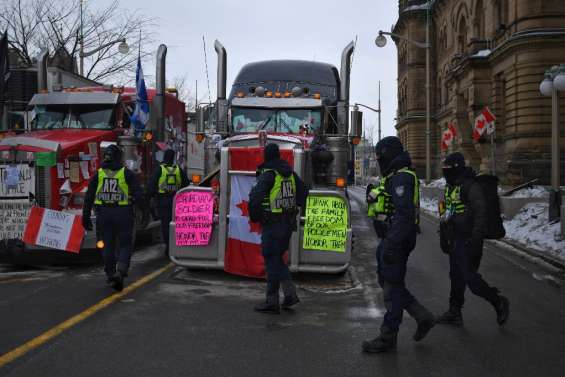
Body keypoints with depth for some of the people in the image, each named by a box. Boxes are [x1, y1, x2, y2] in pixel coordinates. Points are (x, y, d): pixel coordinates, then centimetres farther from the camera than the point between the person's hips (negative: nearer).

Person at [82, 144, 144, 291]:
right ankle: (120, 271, -15)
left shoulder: (98, 174, 5)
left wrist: (86, 216, 8)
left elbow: (89, 197, 4)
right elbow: (138, 194, -9)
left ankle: (111, 275, 20)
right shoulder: (127, 173, -3)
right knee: (125, 245, 6)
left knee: (108, 245, 14)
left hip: (104, 214, 3)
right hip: (123, 213, -2)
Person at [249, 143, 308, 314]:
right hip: (289, 224, 7)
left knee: (272, 261, 0)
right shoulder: (290, 173, 10)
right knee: (277, 258, 19)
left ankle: (272, 301, 5)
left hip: (272, 224, -7)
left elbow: (255, 197, -23)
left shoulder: (268, 174, -14)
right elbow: (303, 192, 19)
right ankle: (290, 293, 10)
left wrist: (254, 216, -7)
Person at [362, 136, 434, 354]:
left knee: (392, 287, -2)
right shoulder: (393, 177, 16)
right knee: (387, 282, 17)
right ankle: (423, 317, 24)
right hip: (390, 240, 11)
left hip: (396, 241, -11)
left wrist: (391, 245, -28)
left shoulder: (401, 178, -17)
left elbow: (404, 214, -26)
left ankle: (387, 338, 8)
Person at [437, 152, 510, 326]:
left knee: (471, 279, -8)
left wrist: (475, 240, -25)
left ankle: (499, 303, 11)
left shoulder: (471, 187, -16)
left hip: (467, 241, -9)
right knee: (456, 277, 14)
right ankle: (454, 312, 23)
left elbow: (481, 215, -21)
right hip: (454, 241, 9)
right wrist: (444, 238, 21)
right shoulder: (450, 187, 14)